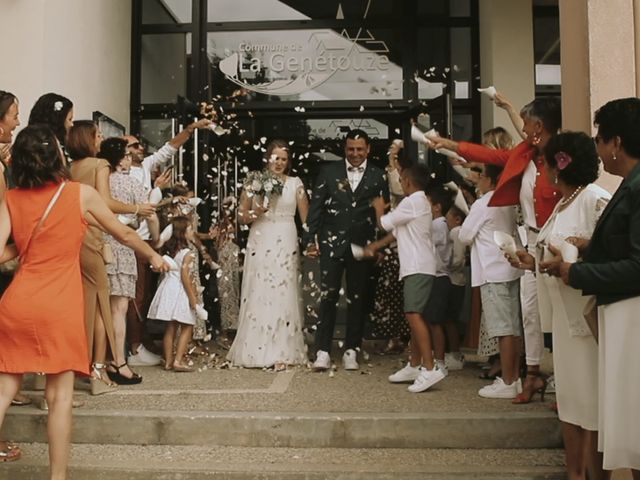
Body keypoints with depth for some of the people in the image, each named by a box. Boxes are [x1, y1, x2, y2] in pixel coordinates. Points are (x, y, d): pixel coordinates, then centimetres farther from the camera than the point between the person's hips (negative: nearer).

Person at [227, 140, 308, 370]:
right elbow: (241, 216, 8)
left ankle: (281, 353, 5)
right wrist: (255, 213, -11)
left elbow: (306, 217, 6)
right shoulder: (253, 182, 6)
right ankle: (257, 351, 13)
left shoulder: (295, 183, 7)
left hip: (286, 244, 0)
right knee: (258, 295, 2)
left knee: (283, 295, -1)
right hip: (260, 243, 0)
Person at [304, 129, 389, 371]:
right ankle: (323, 351, 3)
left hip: (362, 246, 1)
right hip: (332, 244, -1)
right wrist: (310, 239, -3)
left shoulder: (378, 176, 5)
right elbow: (315, 207, 3)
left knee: (358, 300, 7)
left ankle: (351, 351, 17)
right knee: (327, 297, -3)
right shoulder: (329, 172, 5)